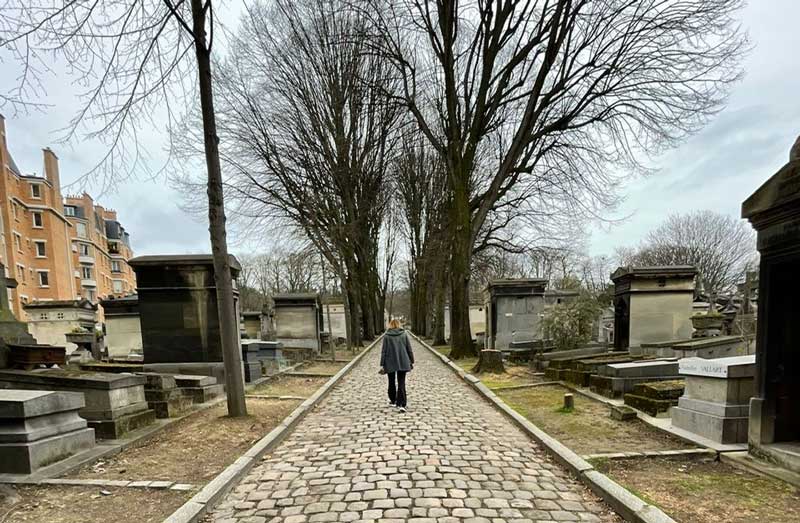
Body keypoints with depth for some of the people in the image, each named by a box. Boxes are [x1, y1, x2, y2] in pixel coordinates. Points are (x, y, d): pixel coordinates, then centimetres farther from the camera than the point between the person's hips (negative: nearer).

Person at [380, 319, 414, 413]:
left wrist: (382, 364, -2)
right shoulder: (404, 334, 0)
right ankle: (401, 404, -8)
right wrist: (411, 361, 10)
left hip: (390, 363, 0)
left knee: (391, 382, 18)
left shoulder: (387, 336, -4)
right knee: (401, 383, 2)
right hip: (403, 363, 0)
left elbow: (383, 351, -5)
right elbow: (409, 349, 2)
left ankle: (393, 401, 31)